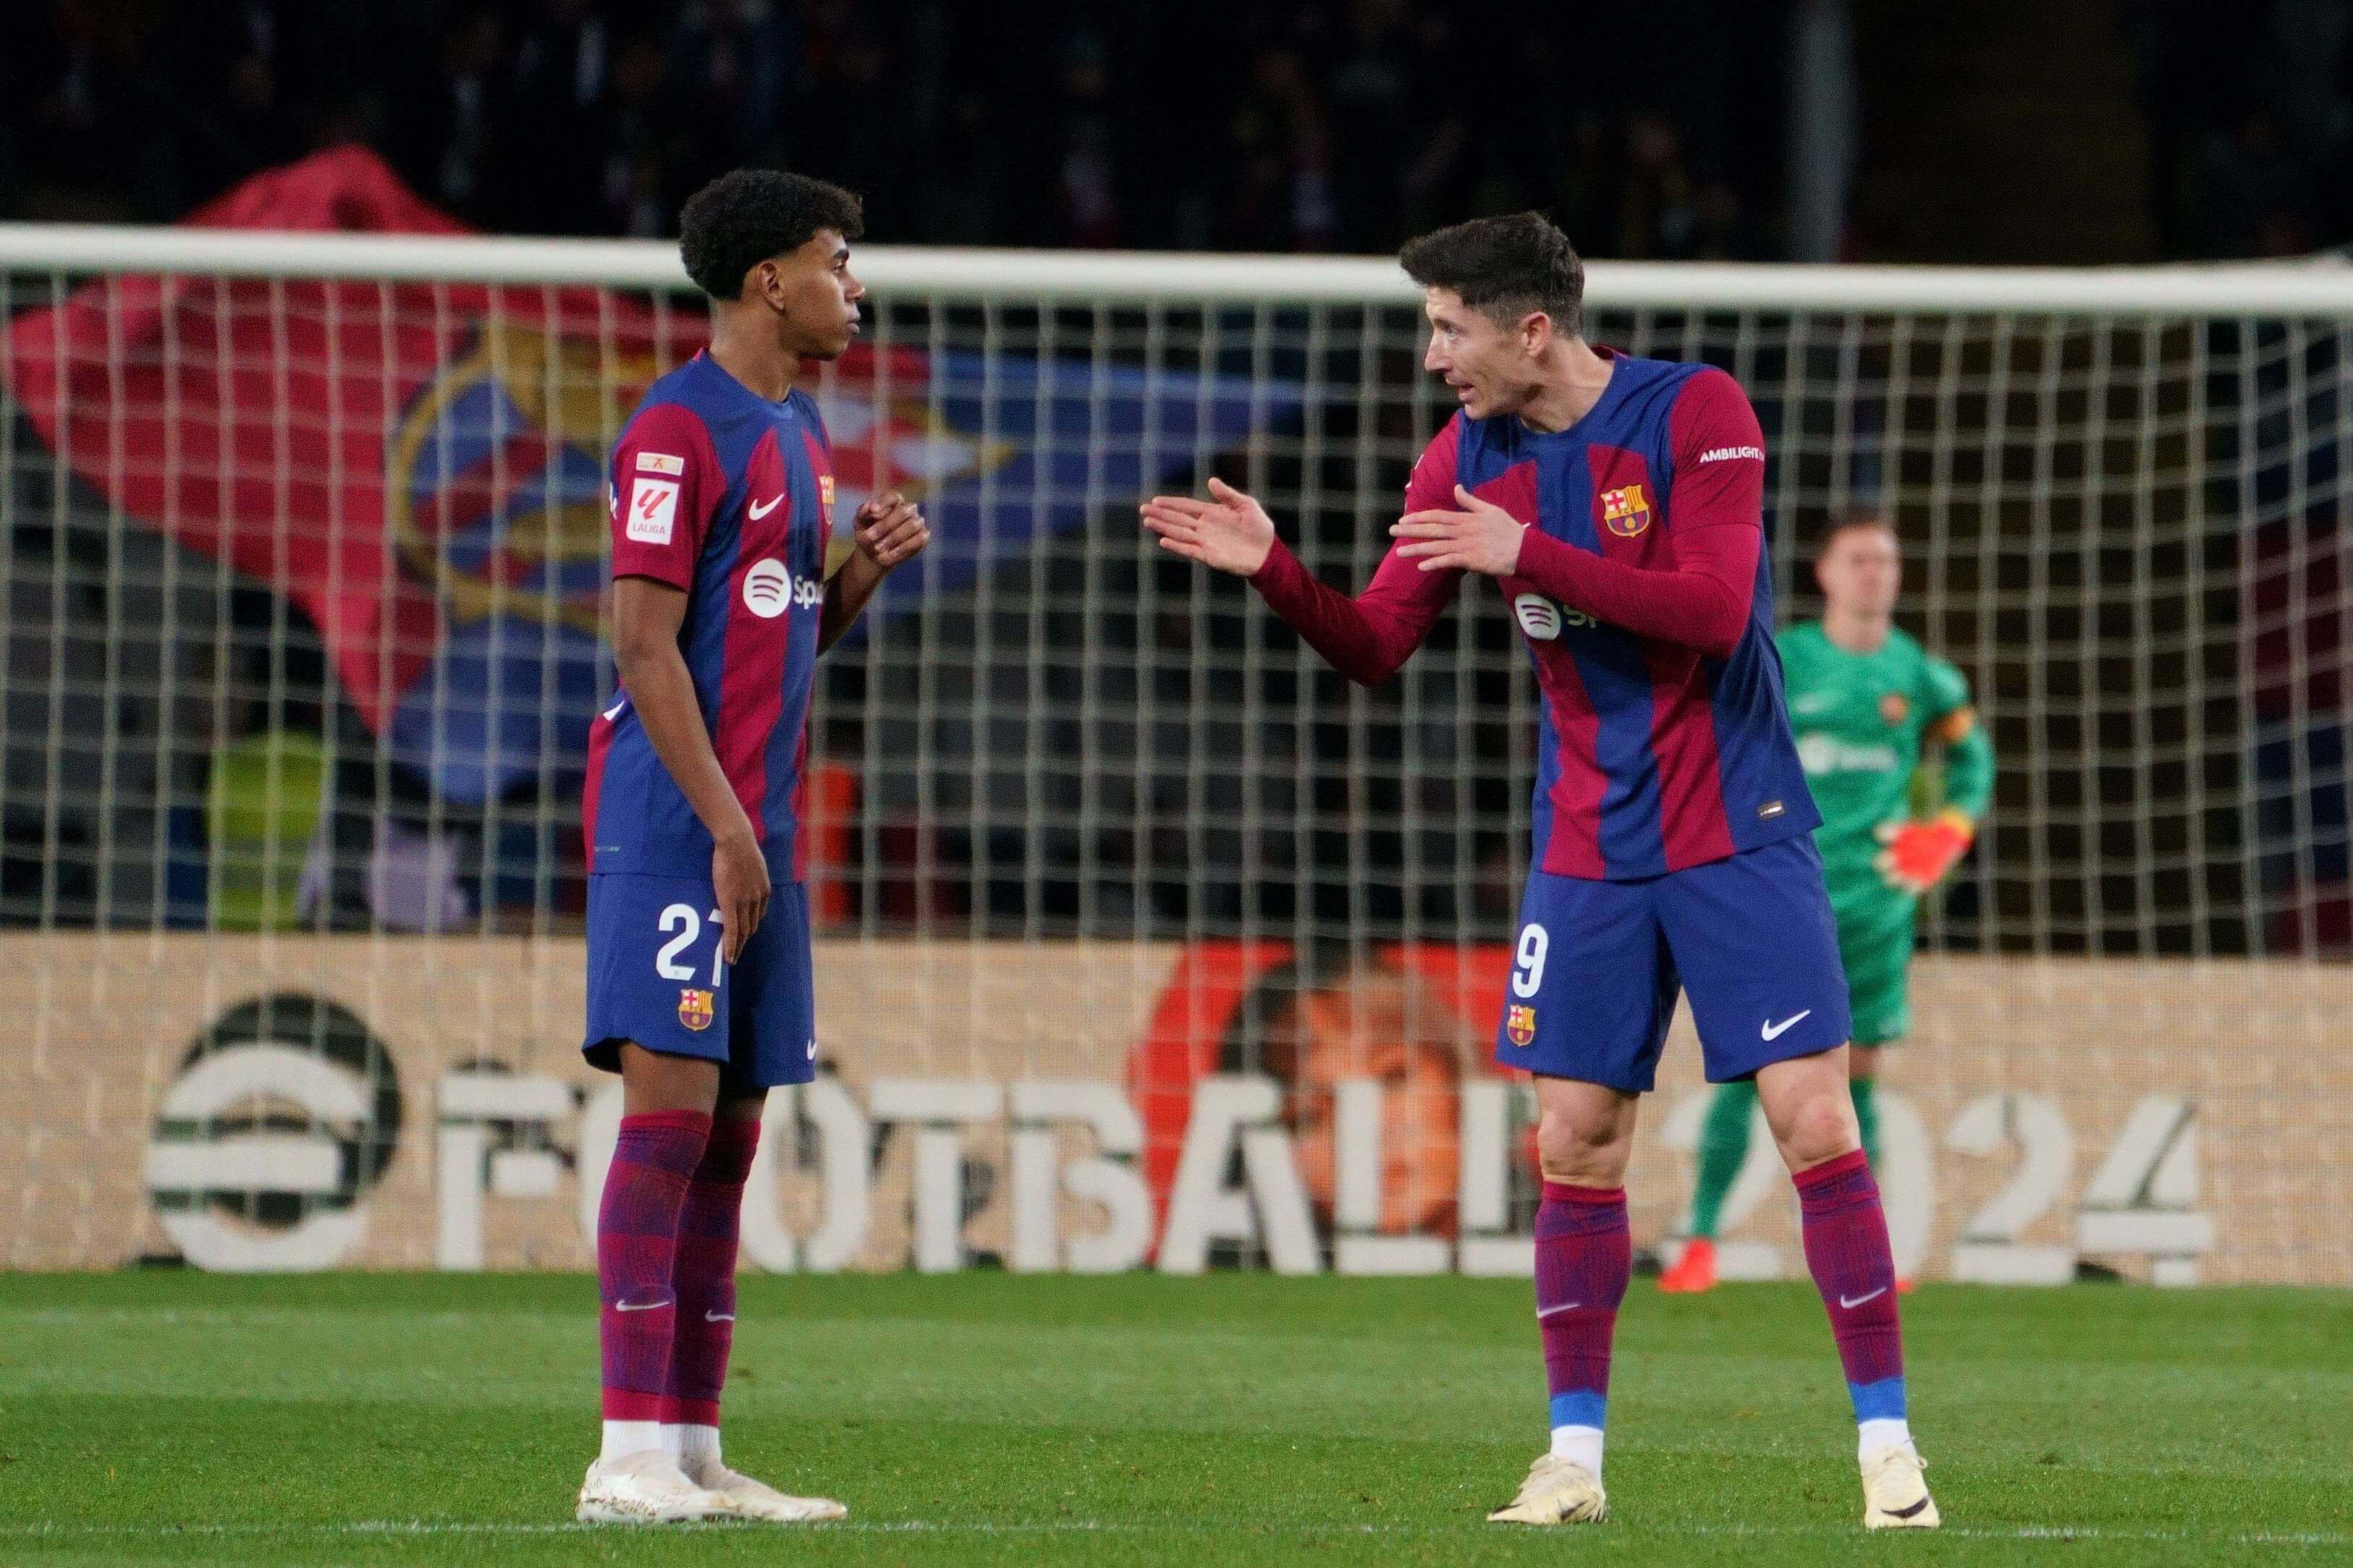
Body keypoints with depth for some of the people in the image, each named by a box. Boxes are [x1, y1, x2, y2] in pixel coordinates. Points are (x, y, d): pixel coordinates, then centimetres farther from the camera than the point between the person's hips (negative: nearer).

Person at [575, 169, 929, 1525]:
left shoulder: (799, 432, 18)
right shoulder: (681, 430, -10)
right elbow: (646, 645, -15)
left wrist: (861, 572, 5)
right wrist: (724, 829, -18)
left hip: (759, 837, 9)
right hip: (674, 835, -9)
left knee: (729, 1136, 8)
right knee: (671, 1112, -12)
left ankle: (694, 1453, 10)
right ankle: (632, 1458, -13)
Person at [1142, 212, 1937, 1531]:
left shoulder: (1696, 414, -11)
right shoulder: (1466, 461, 4)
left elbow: (1715, 607, -22)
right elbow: (1375, 647, 7)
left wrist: (1532, 555, -25)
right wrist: (1272, 568, -10)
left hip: (1736, 831, -4)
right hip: (1590, 852, 4)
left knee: (1815, 1120, -9)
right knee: (1575, 1140, 0)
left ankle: (1887, 1440, -2)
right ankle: (1577, 1453, 9)